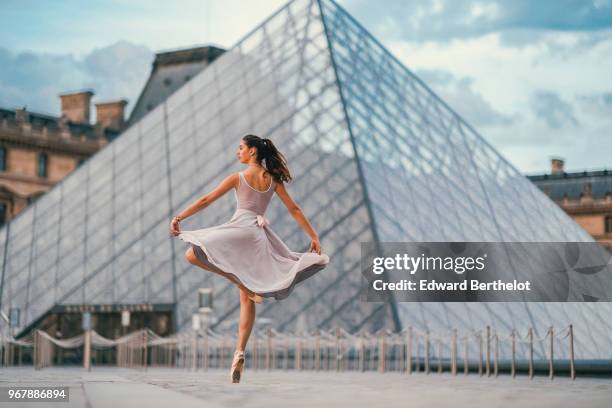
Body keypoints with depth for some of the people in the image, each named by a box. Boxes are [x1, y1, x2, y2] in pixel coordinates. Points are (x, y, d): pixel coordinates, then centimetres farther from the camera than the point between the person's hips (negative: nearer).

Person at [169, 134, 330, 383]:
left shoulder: (237, 178, 2)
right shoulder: (273, 180, 15)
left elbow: (206, 200, 1)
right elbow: (294, 210, 13)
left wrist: (179, 217, 5)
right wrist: (314, 237, 16)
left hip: (241, 228, -6)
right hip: (261, 235, 6)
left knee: (193, 254, -8)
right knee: (247, 299, 7)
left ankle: (242, 283, -13)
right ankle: (240, 353, 0)